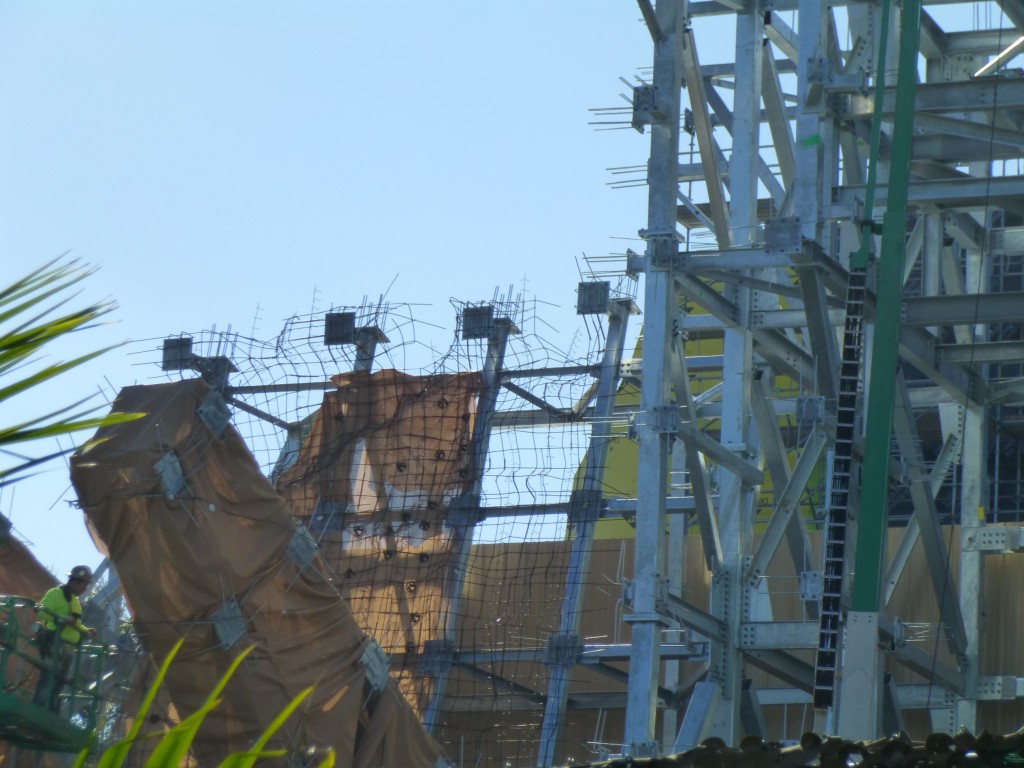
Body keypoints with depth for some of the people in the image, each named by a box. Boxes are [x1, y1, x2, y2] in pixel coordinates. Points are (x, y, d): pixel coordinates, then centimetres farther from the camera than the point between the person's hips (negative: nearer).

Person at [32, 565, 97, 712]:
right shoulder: (56, 594, -4)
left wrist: (86, 630, 14)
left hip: (68, 648, 10)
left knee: (58, 682, 8)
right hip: (55, 645, -9)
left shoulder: (75, 601, 24)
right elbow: (42, 612, -15)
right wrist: (62, 618, -25)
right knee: (48, 679, -16)